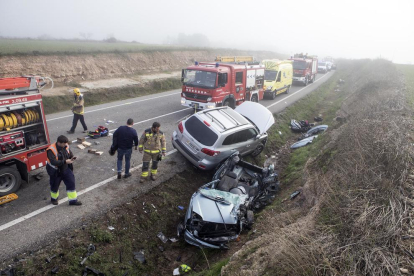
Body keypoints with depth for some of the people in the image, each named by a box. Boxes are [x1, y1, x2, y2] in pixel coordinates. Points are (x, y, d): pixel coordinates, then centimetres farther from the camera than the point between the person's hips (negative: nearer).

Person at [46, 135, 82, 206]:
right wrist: (65, 161, -39)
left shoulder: (66, 147, -6)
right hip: (56, 171, -5)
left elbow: (70, 154, 8)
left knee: (71, 183, 3)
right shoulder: (51, 150, -25)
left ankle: (73, 200, 15)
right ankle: (54, 199, 45)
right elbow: (53, 162, -33)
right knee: (55, 185, 15)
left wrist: (72, 158, -15)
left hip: (66, 169, 5)